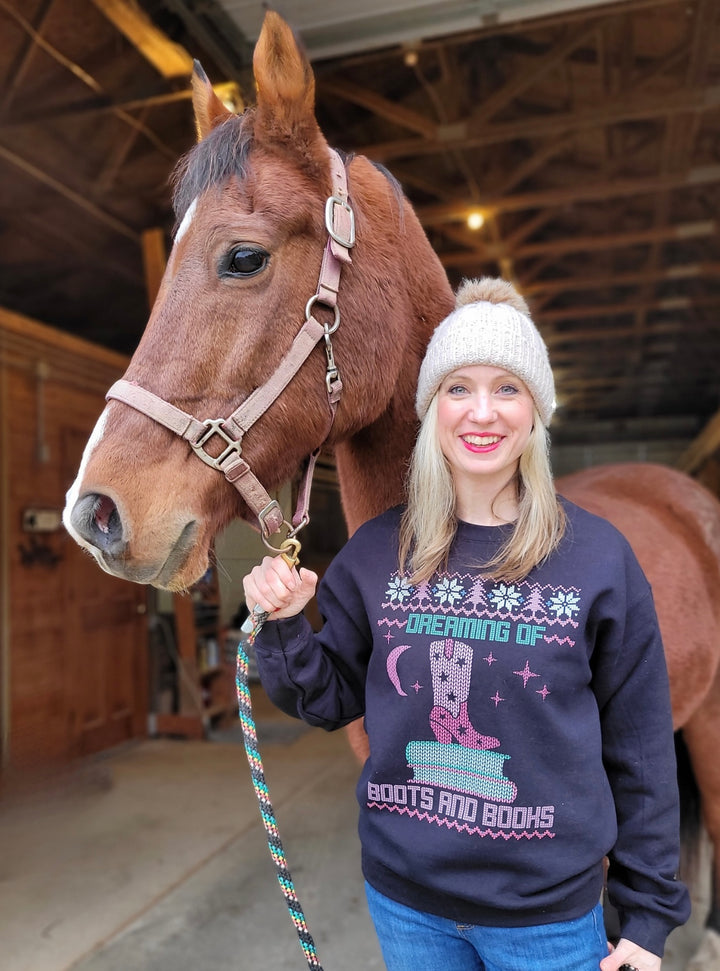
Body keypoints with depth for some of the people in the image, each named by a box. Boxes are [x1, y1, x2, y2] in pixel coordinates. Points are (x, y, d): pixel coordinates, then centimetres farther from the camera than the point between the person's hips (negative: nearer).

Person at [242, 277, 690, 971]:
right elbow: (331, 700, 1)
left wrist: (649, 911, 0)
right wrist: (282, 627, -16)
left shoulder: (597, 556, -12)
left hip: (546, 908, -2)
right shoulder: (378, 551, -7)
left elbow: (639, 749, -5)